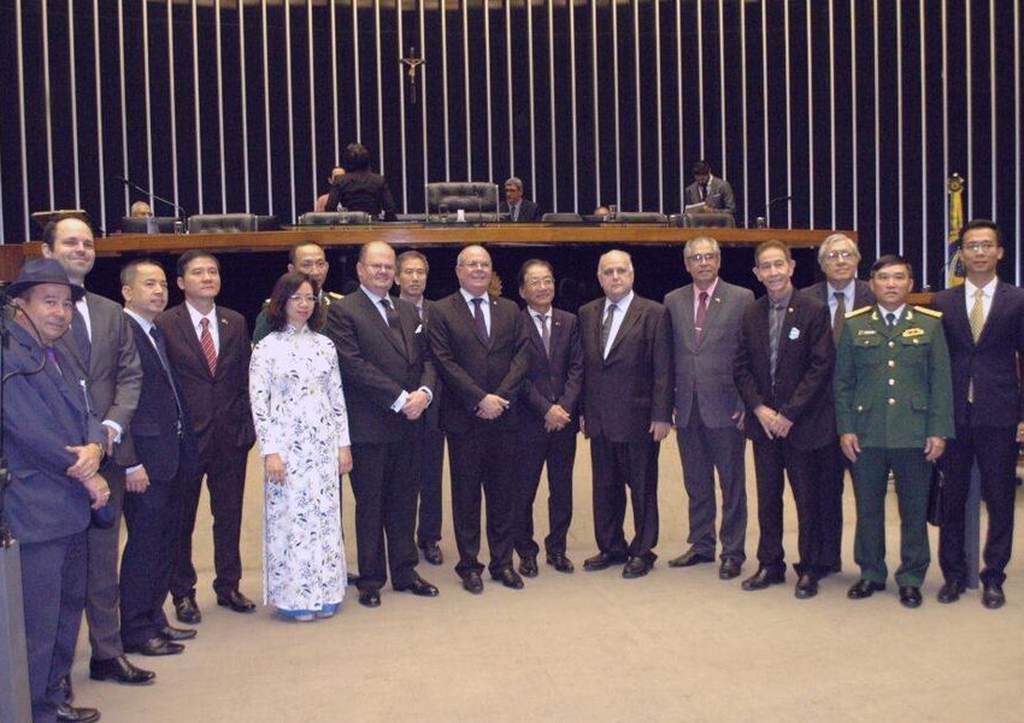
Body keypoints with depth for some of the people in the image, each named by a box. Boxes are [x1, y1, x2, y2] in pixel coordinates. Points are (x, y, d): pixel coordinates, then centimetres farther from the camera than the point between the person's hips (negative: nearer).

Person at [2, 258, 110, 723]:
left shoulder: (59, 358, 15)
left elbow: (85, 416, 13)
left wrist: (94, 448, -11)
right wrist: (85, 476, -11)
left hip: (71, 510, 10)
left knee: (68, 610, 18)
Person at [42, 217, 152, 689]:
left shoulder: (111, 314, 14)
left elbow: (130, 376, 10)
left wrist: (113, 425, -7)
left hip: (105, 452, 5)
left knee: (103, 558, 13)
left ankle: (107, 653, 24)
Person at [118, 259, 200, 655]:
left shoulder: (158, 333, 16)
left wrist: (185, 448, 12)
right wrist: (130, 463, -19)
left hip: (171, 457, 9)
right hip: (145, 461, -9)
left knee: (164, 544, 15)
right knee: (144, 545, 0)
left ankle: (154, 618, 27)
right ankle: (136, 630, 12)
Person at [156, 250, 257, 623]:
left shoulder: (236, 322, 7)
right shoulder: (164, 324, -6)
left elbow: (245, 379, 9)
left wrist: (246, 426, 1)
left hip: (230, 437, 4)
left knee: (229, 516, 12)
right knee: (181, 519, 9)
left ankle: (228, 586, 27)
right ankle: (183, 593, 23)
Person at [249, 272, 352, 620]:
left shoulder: (325, 345, 8)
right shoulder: (267, 347, -3)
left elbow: (337, 397, 10)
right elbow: (259, 403, -6)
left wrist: (344, 444, 6)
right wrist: (270, 451, -11)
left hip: (323, 444, 4)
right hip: (287, 445, -4)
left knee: (325, 517, 7)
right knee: (289, 517, 1)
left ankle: (324, 592, 19)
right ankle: (294, 595, 14)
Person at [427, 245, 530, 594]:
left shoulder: (510, 310, 11)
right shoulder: (442, 312, 0)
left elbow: (521, 356, 4)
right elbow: (445, 362, -8)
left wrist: (500, 397, -10)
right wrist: (480, 399, -15)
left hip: (504, 417, 3)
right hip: (464, 420, -3)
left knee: (503, 493, 9)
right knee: (466, 495, 6)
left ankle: (503, 562, 20)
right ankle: (469, 565, 16)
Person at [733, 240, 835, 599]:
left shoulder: (814, 311, -7)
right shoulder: (751, 315, 7)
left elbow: (821, 367, -12)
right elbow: (741, 367, 7)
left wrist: (789, 414, -14)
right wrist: (759, 408, -7)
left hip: (803, 424, -4)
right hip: (764, 422, 4)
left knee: (807, 499, 4)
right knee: (768, 498, 11)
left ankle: (809, 570, 17)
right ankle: (770, 565, 23)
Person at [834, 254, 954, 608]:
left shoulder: (930, 323, 4)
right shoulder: (854, 325, 6)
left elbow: (941, 381, 2)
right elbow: (842, 381, 6)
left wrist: (939, 431, -4)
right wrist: (845, 428, -1)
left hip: (914, 434, -1)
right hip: (866, 435, 1)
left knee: (914, 510, 7)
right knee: (868, 508, 9)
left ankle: (911, 578, 21)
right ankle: (871, 573, 24)